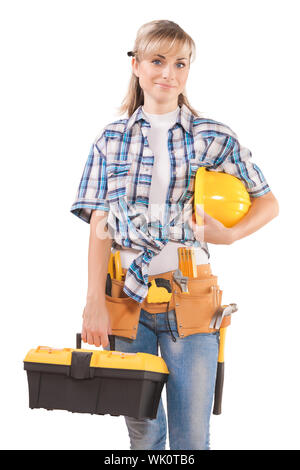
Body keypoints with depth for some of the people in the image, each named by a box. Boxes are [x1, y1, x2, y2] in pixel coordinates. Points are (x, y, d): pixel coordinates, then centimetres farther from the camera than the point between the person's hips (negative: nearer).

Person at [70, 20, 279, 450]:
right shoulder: (112, 139, 8)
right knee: (142, 429, 9)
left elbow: (268, 204, 9)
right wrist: (95, 303, -6)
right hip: (126, 299, 1)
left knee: (192, 438, 0)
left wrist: (230, 234, -10)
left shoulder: (213, 137, 5)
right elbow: (99, 225, 3)